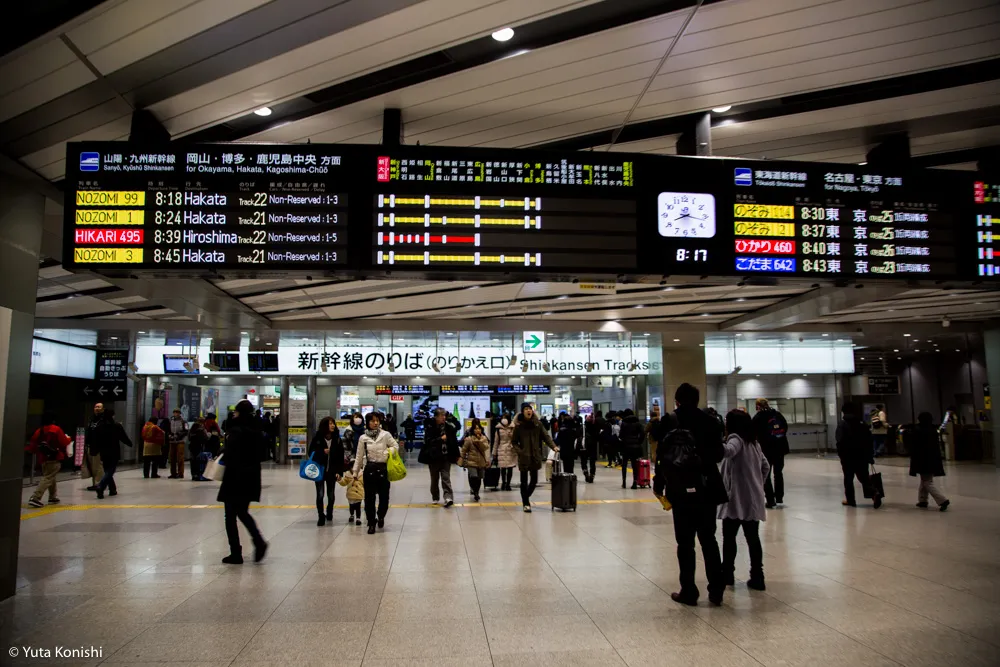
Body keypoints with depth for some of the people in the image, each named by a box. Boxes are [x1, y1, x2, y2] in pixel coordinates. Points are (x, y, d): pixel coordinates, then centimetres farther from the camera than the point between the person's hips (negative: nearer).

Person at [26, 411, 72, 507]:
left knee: (50, 477, 22)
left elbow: (33, 446, 8)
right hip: (55, 459, -7)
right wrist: (69, 438, 16)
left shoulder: (38, 431, 6)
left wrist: (27, 449, 28)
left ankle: (53, 497, 31)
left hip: (43, 459, 7)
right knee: (48, 478, -8)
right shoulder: (56, 429, -8)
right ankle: (35, 498, -20)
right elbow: (65, 443, -5)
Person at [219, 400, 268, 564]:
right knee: (243, 512, 20)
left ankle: (236, 554, 8)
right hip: (252, 477, 7)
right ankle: (259, 542, 3)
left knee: (230, 516, 6)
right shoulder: (256, 431, 7)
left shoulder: (236, 431, -15)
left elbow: (229, 455, -19)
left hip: (235, 477, -7)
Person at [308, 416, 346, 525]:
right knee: (320, 495, -4)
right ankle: (321, 516, 10)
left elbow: (341, 457, 0)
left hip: (332, 471, 2)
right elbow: (311, 453, -1)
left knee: (331, 495, 12)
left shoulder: (337, 439, -1)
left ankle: (329, 513, 36)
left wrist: (339, 472, -6)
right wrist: (322, 452, -18)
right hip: (319, 470, -2)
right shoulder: (317, 438, -6)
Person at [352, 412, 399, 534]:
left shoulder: (385, 435, -2)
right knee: (369, 497, 2)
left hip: (383, 468, 0)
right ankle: (371, 523, 15)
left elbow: (396, 446, 6)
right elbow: (359, 457, 7)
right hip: (369, 469, 0)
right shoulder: (363, 438, 2)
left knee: (384, 496, 5)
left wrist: (389, 452, -13)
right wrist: (355, 472, 7)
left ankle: (381, 516, 32)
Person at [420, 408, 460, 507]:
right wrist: (440, 439, -19)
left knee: (446, 477, -7)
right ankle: (435, 497, 26)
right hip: (433, 457, 0)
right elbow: (428, 441, -16)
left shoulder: (449, 427, -1)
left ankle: (448, 497, -14)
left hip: (446, 457, 0)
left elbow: (454, 442, 3)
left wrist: (457, 455, 2)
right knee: (434, 478, 13)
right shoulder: (430, 427, -8)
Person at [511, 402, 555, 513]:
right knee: (524, 481, 3)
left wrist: (553, 446, -15)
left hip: (535, 457, 2)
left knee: (534, 480, 9)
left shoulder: (537, 424, 2)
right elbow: (514, 442, 2)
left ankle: (525, 498, 33)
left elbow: (546, 436, -1)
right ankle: (525, 503, 16)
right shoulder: (518, 425, -4)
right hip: (524, 457, -2)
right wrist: (520, 452, -12)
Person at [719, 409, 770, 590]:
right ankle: (757, 577, 6)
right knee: (753, 538, 7)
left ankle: (727, 574, 14)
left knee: (729, 537, 6)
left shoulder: (736, 438, -11)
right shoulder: (753, 442, 14)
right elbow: (765, 466, 21)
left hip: (737, 498, -7)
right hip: (753, 498, 7)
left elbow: (728, 451, -34)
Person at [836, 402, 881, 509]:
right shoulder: (862, 424, 9)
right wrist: (870, 456, 14)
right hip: (862, 456, 4)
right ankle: (874, 494, -14)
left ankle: (850, 500, 13)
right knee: (864, 479, 8)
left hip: (848, 457, -4)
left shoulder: (842, 424, -6)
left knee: (848, 479, 9)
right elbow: (869, 441, 10)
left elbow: (840, 442, -16)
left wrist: (841, 455, -10)